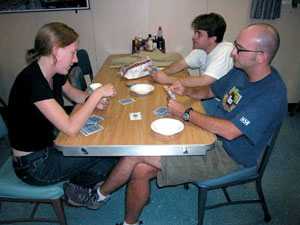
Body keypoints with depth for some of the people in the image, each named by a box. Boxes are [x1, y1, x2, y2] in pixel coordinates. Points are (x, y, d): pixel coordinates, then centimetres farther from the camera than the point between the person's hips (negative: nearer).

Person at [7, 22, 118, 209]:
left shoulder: (55, 73, -3)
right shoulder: (31, 80, -29)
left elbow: (73, 93, 18)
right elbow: (71, 128, -34)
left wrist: (93, 101, -5)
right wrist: (98, 93, -25)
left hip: (49, 145, 8)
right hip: (33, 164, -8)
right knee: (107, 159, -8)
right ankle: (76, 187, 19)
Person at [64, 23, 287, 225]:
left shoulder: (272, 94, -21)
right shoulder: (240, 71, 5)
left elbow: (229, 131, -29)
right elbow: (209, 90, 20)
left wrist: (185, 112, -21)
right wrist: (186, 90, -2)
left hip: (226, 156, -8)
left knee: (138, 153, -17)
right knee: (141, 169, -10)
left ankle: (100, 194, 10)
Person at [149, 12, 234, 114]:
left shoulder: (225, 51, -23)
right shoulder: (201, 49, 2)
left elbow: (204, 82, -31)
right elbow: (181, 64, 12)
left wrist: (167, 79, -28)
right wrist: (161, 73, -9)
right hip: (207, 95, 7)